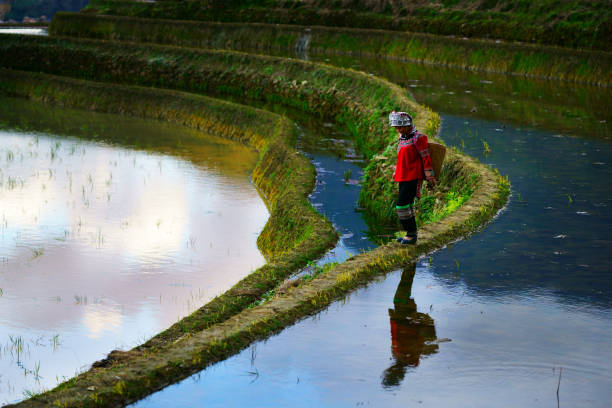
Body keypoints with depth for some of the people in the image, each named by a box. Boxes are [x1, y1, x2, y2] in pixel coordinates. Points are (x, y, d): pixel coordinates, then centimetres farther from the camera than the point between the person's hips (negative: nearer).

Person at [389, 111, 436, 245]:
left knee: (402, 205, -12)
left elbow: (426, 158, -13)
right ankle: (411, 234, 23)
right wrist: (396, 172, 28)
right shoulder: (402, 137, 13)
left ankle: (411, 235, -4)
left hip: (413, 178, -9)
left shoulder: (418, 138, -13)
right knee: (407, 205, 13)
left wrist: (430, 177, -12)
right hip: (403, 177, 9)